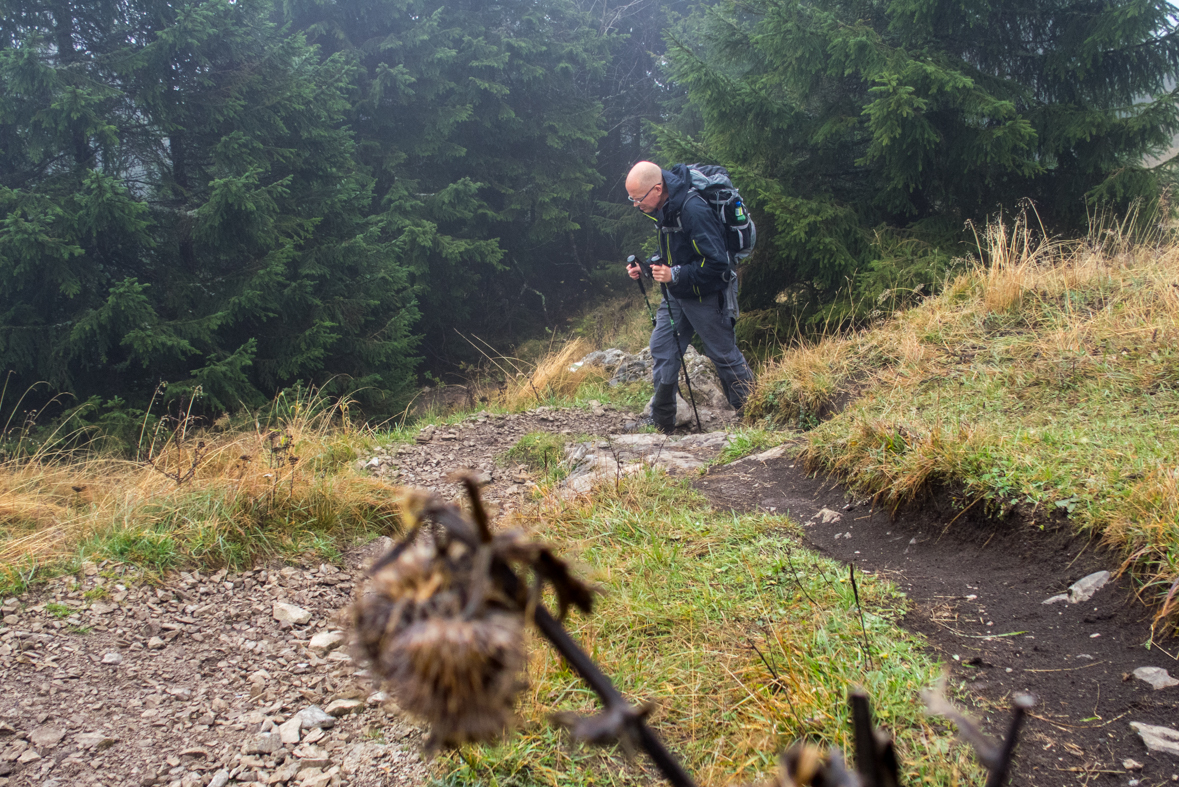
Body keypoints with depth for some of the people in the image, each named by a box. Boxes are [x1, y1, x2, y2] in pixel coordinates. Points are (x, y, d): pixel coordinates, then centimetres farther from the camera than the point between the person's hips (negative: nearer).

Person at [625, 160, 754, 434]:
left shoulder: (694, 210, -28)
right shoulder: (663, 210, 1)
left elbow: (715, 263, -29)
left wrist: (674, 275, -31)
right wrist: (645, 267, 0)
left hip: (707, 297, -8)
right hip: (677, 295, 8)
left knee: (724, 355, 4)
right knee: (661, 347, 5)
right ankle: (661, 423, 16)